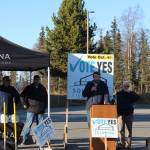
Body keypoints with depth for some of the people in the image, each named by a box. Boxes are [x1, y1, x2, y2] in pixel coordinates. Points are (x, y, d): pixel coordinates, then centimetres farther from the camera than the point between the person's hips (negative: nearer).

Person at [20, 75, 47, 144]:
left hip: (40, 110, 4)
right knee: (28, 124, -8)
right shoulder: (29, 88, 0)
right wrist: (25, 104, -2)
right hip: (31, 110, -3)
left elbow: (46, 98, 19)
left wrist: (44, 106, 13)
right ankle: (23, 139, -3)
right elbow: (22, 96, 5)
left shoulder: (42, 88, 9)